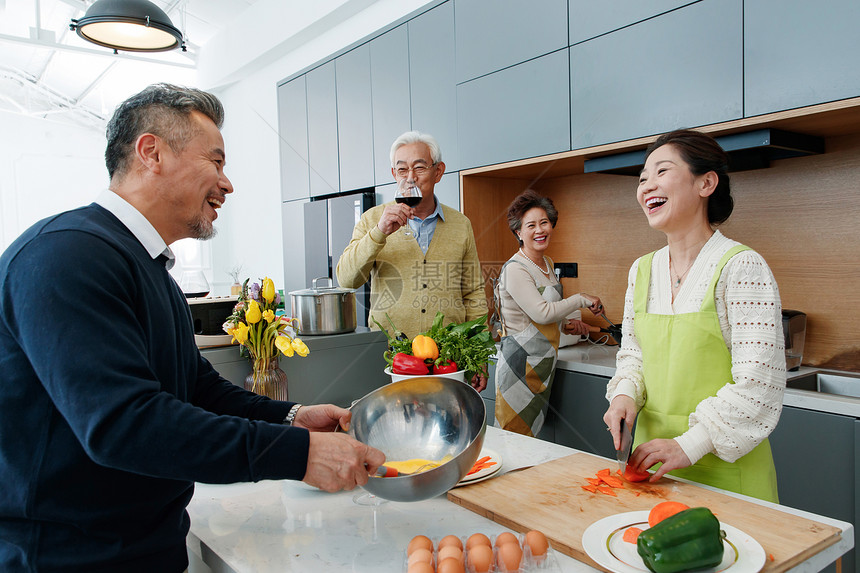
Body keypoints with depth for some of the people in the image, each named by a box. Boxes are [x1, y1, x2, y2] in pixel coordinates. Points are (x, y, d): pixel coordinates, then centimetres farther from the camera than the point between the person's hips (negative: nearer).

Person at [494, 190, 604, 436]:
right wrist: (581, 300, -11)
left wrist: (565, 325, 7)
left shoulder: (548, 264, 12)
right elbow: (541, 313, -22)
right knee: (516, 437, -1)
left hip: (543, 365, 9)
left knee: (534, 433, 14)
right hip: (520, 363, -8)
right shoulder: (515, 269, -16)